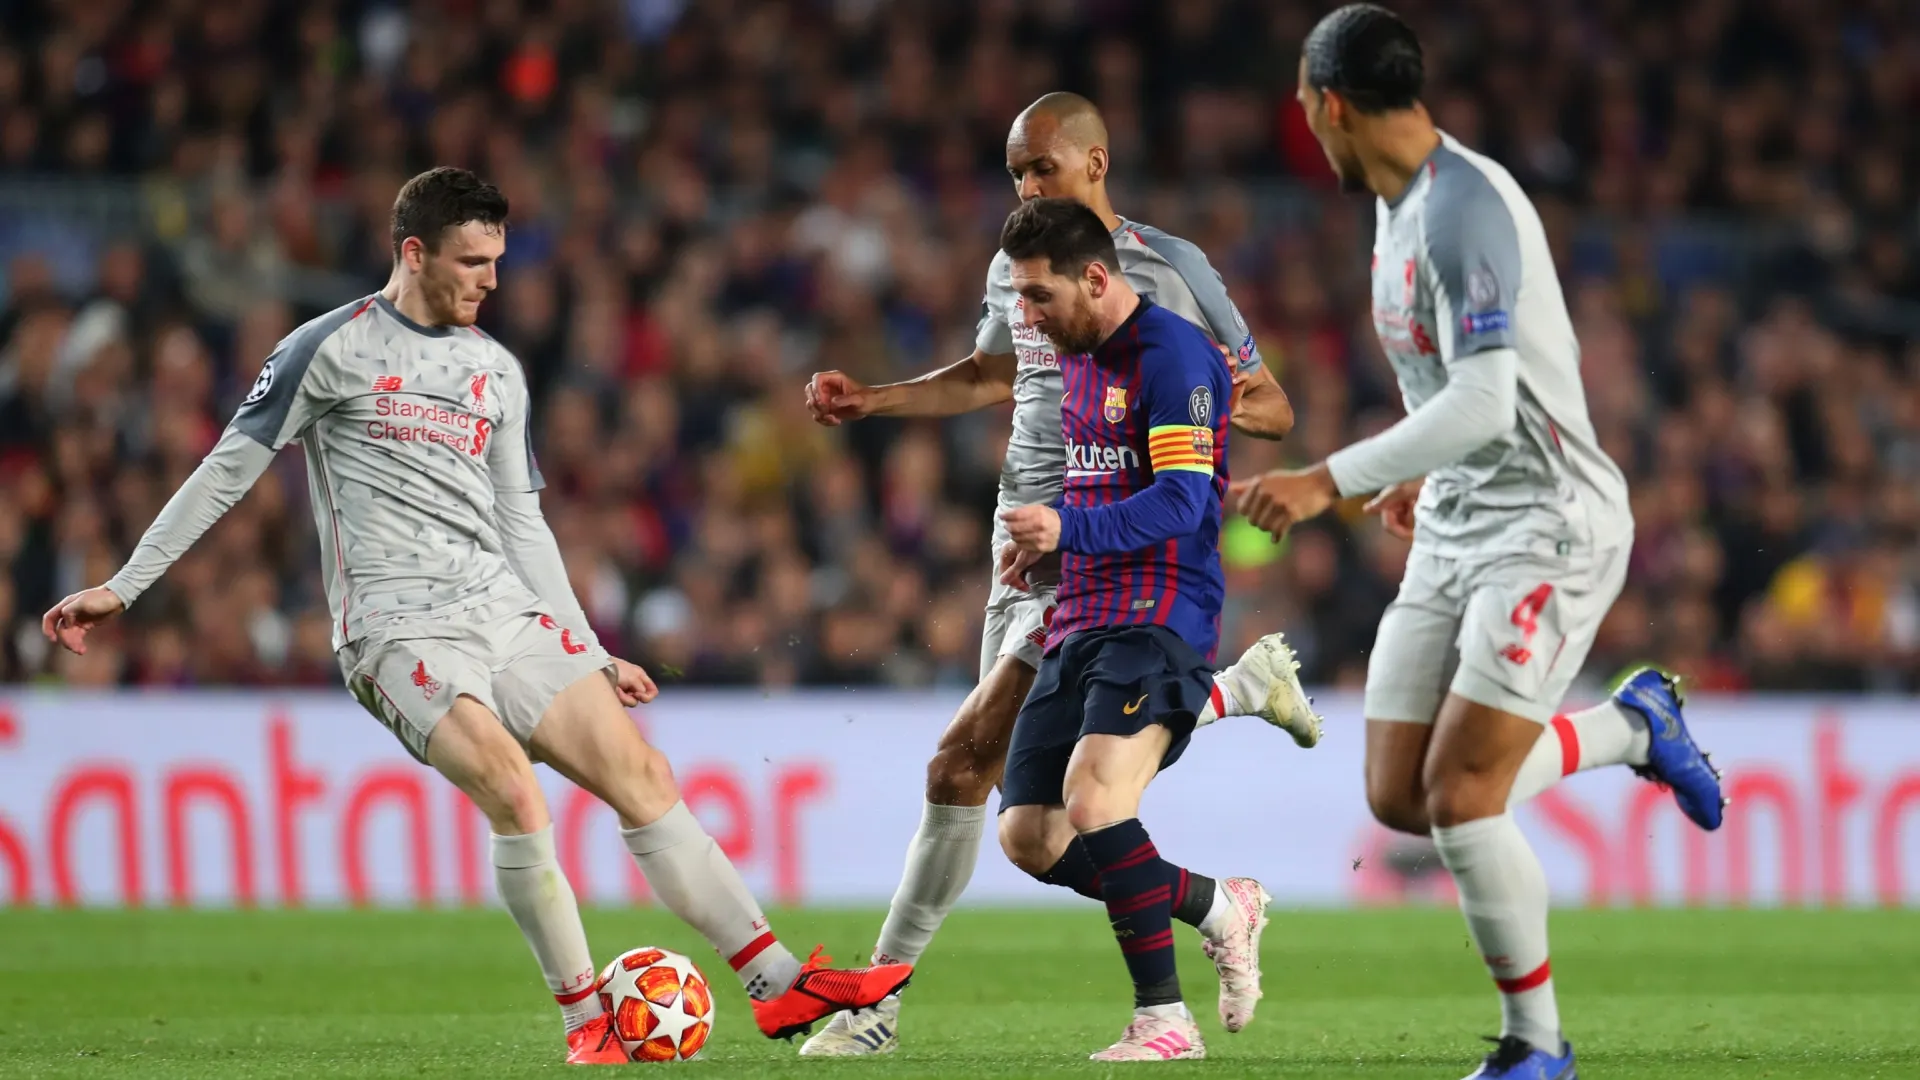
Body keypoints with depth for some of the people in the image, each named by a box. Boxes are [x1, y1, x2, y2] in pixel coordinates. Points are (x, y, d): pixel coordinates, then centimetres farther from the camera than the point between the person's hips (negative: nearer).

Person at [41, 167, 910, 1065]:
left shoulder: (497, 371, 17)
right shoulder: (334, 348, 0)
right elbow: (228, 469, 4)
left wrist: (591, 656, 20)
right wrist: (122, 587, 1)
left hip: (506, 610, 6)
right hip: (399, 625, -6)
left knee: (640, 771, -5)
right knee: (512, 791, -26)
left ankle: (780, 985, -5)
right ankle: (586, 1021, -16)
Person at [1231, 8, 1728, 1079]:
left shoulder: (1464, 207, -20)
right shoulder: (1402, 206, 11)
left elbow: (1483, 403, -28)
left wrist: (1330, 480, -31)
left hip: (1548, 528, -9)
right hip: (1454, 532, 9)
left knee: (1461, 797, -16)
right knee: (1400, 798, 4)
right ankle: (1632, 726, 27)